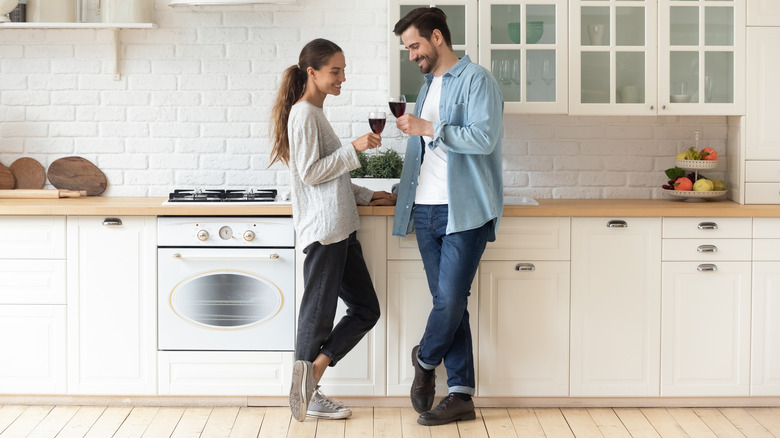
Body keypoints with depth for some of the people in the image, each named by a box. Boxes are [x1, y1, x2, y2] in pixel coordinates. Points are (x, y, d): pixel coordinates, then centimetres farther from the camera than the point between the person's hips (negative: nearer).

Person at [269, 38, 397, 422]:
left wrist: (367, 196, 22)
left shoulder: (316, 113, 21)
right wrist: (353, 148, -16)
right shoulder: (304, 114, -8)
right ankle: (309, 393, 4)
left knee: (366, 309, 7)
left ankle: (310, 375, 5)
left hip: (340, 229, 10)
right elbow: (310, 173, -16)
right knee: (318, 312, -4)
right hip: (323, 230, -10)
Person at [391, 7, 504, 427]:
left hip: (464, 211, -7)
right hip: (427, 209, 7)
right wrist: (406, 190, 21)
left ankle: (425, 361, 17)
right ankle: (460, 395, 9)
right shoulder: (428, 84, 20)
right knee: (448, 302, 6)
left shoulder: (476, 80, -5)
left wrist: (427, 128, -17)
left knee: (450, 300, -9)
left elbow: (483, 138, -18)